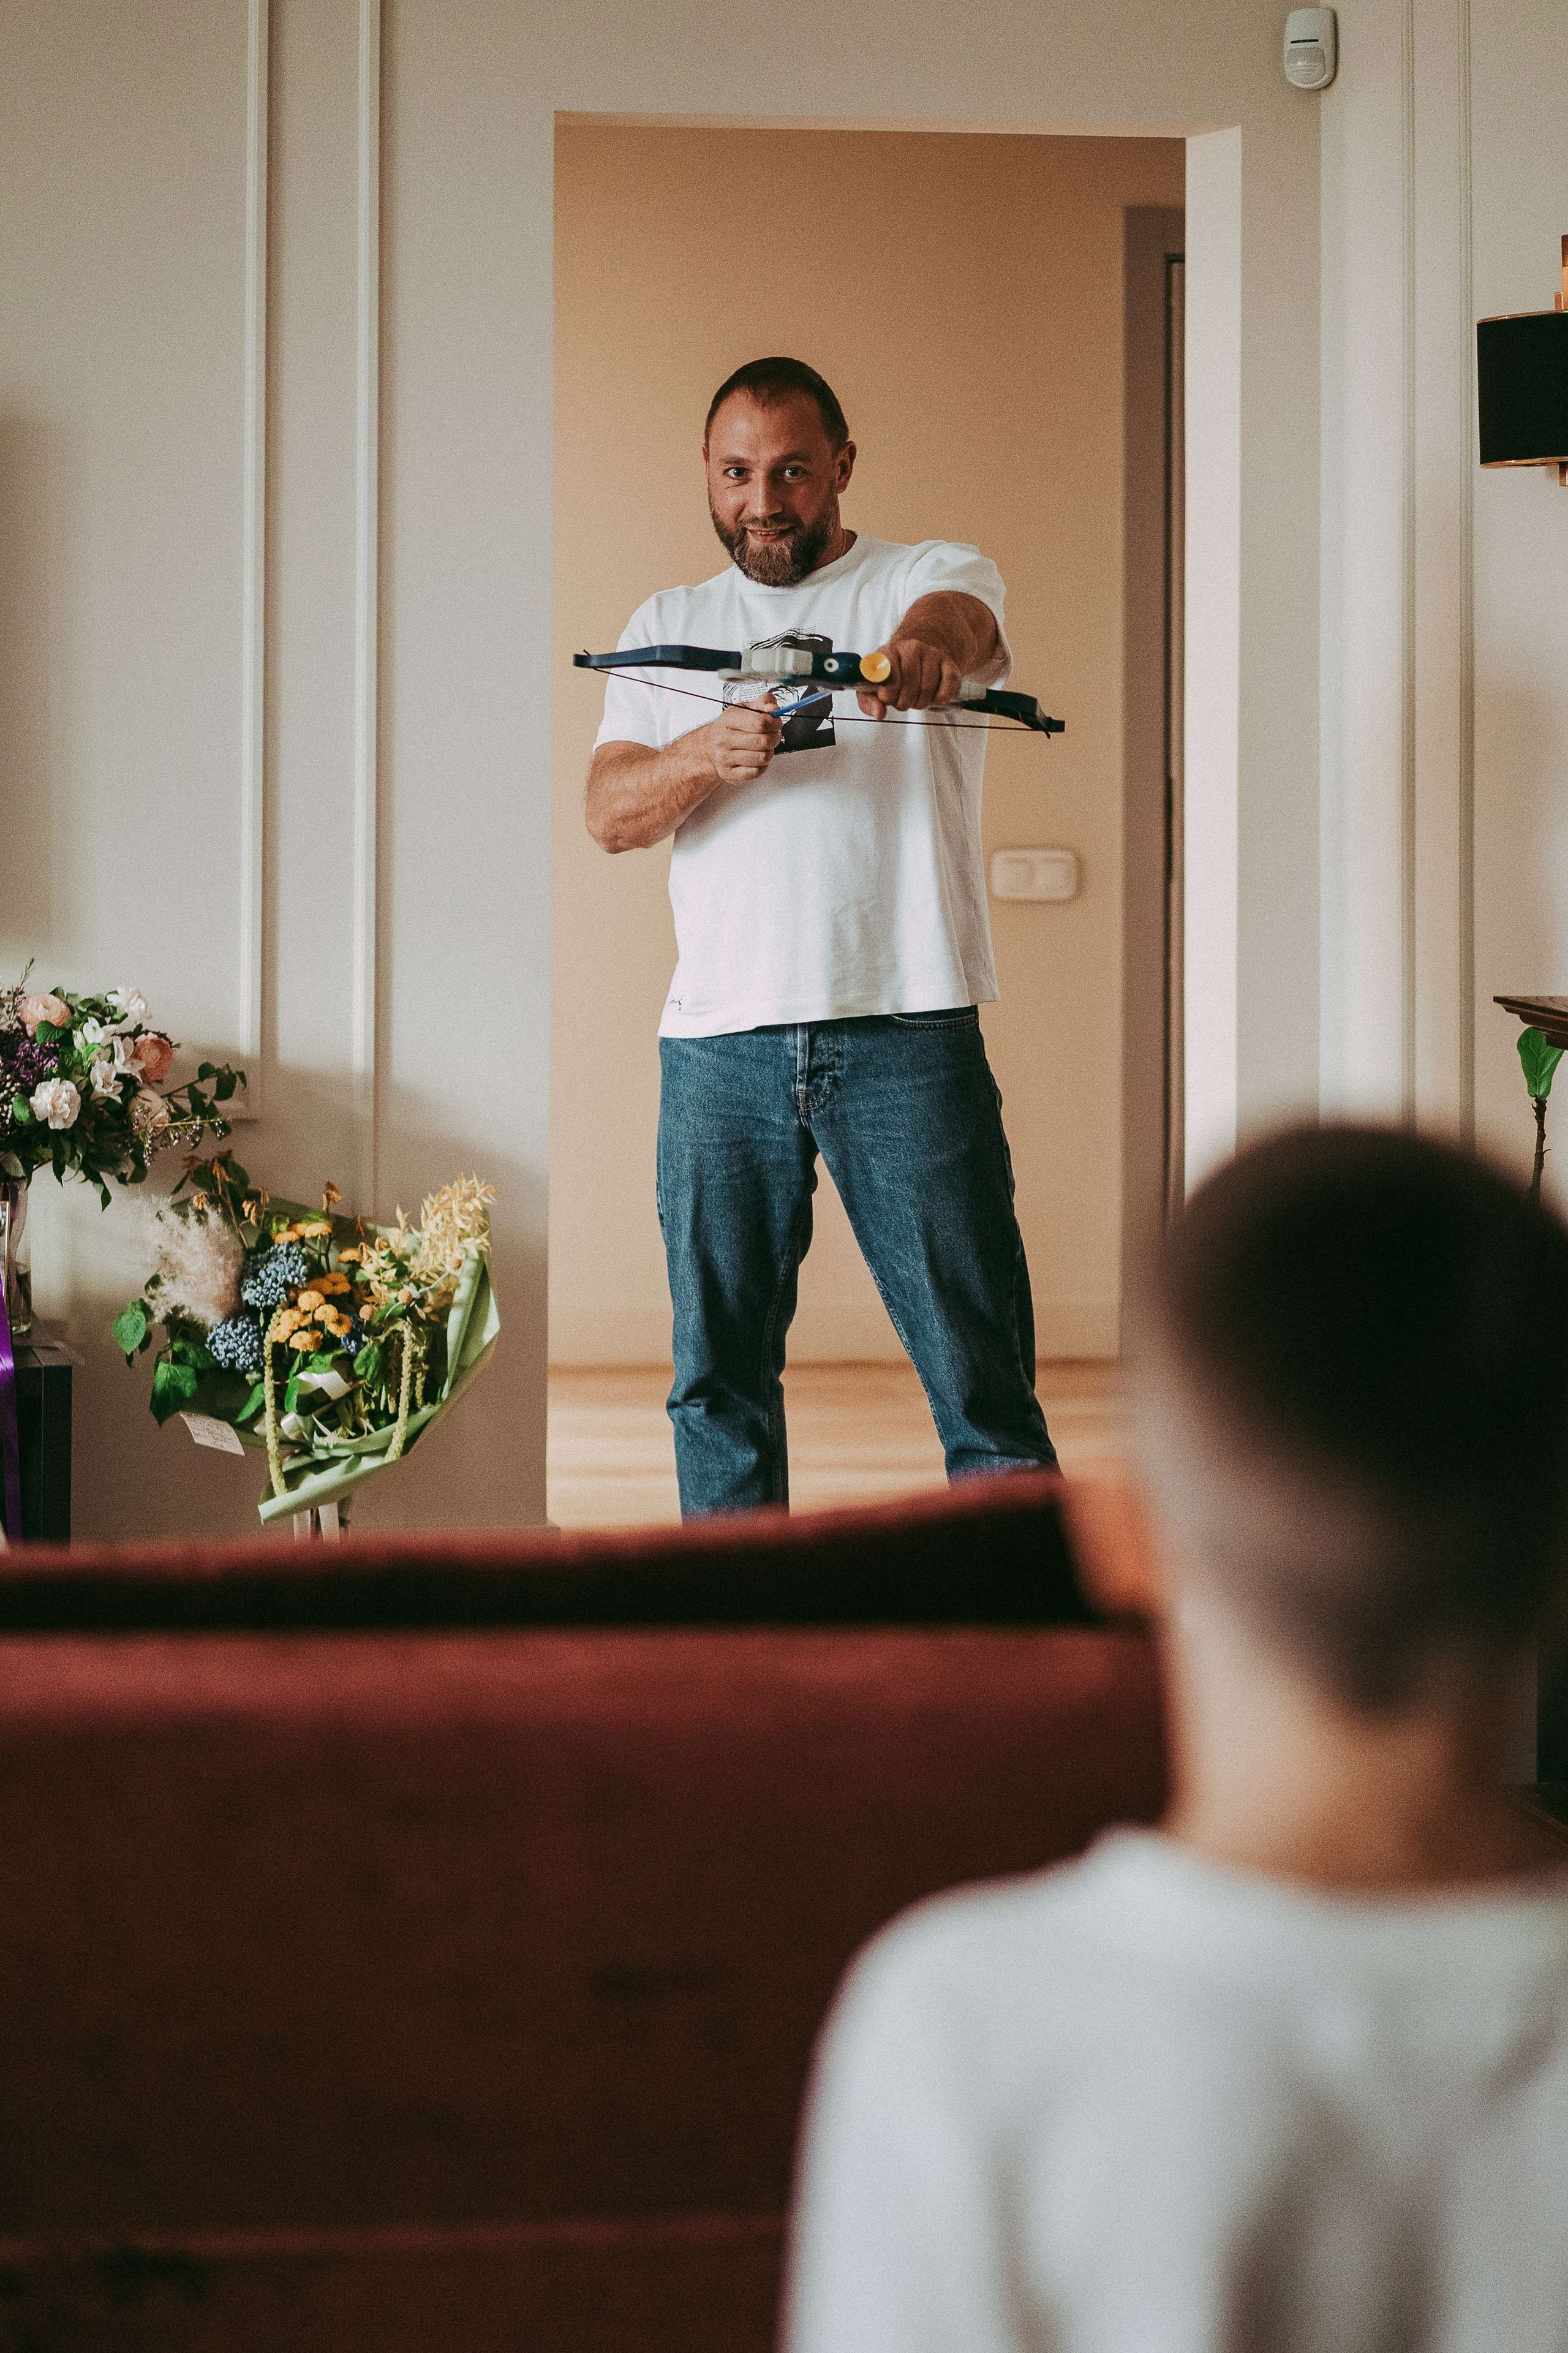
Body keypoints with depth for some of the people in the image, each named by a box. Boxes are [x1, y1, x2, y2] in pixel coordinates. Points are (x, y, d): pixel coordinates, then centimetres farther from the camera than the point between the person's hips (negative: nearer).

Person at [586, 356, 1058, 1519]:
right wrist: (705, 755, -17)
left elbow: (958, 621, -20)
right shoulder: (670, 626, 16)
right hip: (718, 1041, 3)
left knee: (977, 1360, -3)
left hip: (907, 1031, -3)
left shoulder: (938, 578, 6)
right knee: (719, 1366, 9)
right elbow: (610, 812, 5)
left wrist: (925, 644, -45)